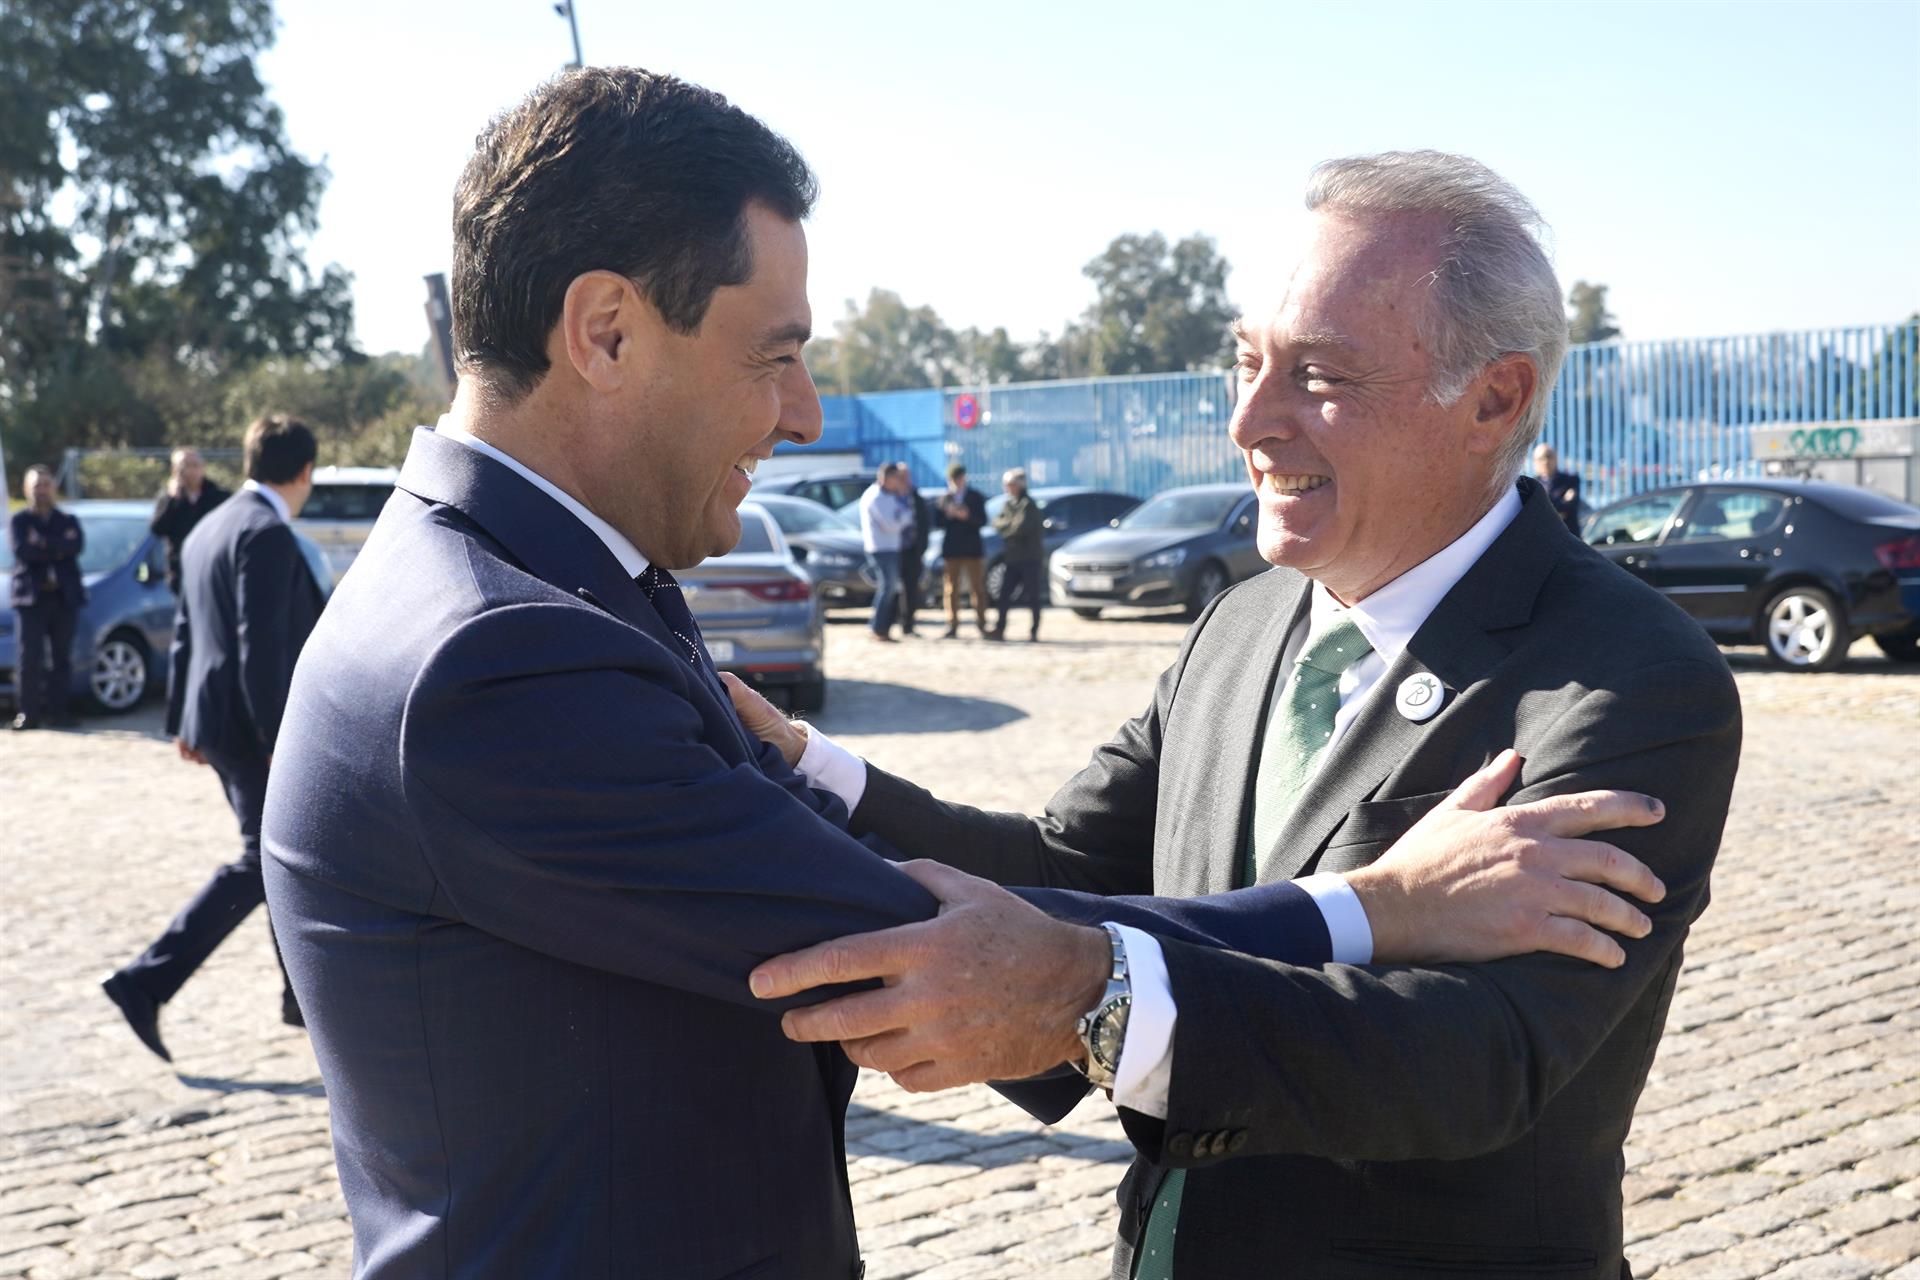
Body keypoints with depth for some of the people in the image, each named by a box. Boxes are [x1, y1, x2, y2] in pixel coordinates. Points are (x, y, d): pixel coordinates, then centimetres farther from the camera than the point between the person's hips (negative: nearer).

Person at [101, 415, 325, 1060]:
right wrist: (277, 736, -21)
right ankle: (147, 980, -8)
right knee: (261, 863, -5)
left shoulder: (209, 529, 14)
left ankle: (305, 991, 24)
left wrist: (184, 719, 22)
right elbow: (260, 644, -22)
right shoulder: (267, 534, -16)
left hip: (218, 720, 10)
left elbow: (186, 632, 18)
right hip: (253, 723, -10)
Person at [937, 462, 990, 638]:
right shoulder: (945, 498, 5)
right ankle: (952, 625, 5)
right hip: (951, 549, 1)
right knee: (951, 589, 2)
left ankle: (981, 623, 7)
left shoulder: (975, 496, 3)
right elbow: (938, 522, -1)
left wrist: (967, 516, -19)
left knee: (978, 588, 2)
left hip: (973, 548, -1)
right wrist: (947, 513, -19)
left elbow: (983, 521, -3)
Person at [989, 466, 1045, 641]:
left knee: (1033, 597, -1)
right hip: (1011, 558, 6)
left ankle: (1034, 631, 5)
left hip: (1030, 558, -6)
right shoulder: (1007, 505, 15)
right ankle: (999, 629, 1)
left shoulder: (1029, 505, -8)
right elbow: (997, 524, 3)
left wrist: (1006, 527, -4)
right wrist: (1012, 524, -14)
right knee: (1004, 595, 0)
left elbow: (1023, 527, -20)